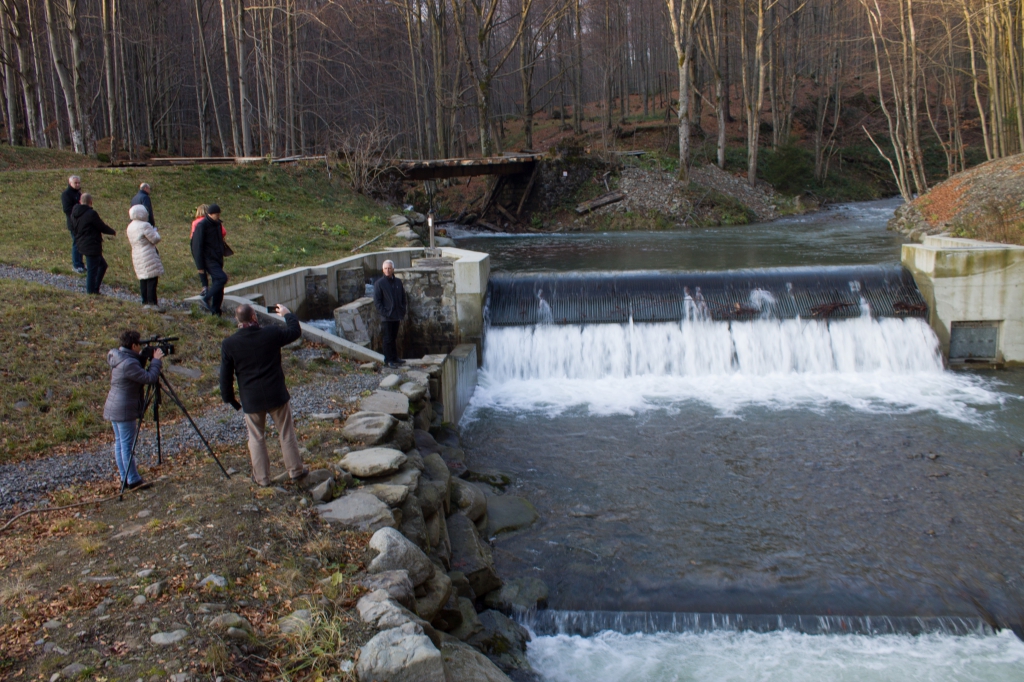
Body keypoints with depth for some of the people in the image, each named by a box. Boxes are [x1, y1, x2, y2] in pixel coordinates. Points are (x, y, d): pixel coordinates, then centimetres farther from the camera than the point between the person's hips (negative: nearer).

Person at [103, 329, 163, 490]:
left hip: (114, 408, 10)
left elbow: (138, 370, 20)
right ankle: (133, 480, 3)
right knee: (127, 445, -3)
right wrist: (156, 360, -10)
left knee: (119, 443, 13)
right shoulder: (128, 364, -23)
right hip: (125, 410, -10)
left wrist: (146, 356, 7)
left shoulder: (118, 358, 7)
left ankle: (125, 478, 20)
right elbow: (149, 378, -21)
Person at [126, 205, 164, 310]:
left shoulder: (130, 227, 13)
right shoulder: (145, 226, -16)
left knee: (143, 279, 12)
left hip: (136, 256, 9)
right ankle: (152, 303, -10)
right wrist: (154, 231, 6)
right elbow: (155, 239, -15)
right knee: (152, 279, -7)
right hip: (148, 256, -9)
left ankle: (145, 301, 15)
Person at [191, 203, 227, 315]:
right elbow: (197, 246, -13)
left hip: (218, 259, 8)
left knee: (217, 283, 8)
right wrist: (200, 265, -14)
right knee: (222, 278, -22)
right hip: (208, 259, -8)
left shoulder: (217, 224, 11)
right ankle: (206, 299, -9)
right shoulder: (202, 225, -13)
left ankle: (215, 310, 15)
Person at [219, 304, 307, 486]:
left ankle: (262, 477, 22)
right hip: (277, 395, 0)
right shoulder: (272, 334, -11)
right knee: (287, 435, 14)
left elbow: (226, 376, -2)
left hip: (251, 400, 0)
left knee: (256, 439, 15)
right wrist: (288, 314, 26)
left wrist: (230, 399, 11)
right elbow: (295, 331, 9)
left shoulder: (229, 344, -9)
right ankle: (295, 470, 25)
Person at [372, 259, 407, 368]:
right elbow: (377, 301, -6)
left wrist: (402, 313, 7)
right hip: (386, 317, -5)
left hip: (396, 316, 5)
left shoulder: (398, 282, 9)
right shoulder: (379, 283, -5)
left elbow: (403, 298, 14)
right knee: (388, 339, 0)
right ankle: (388, 360, 8)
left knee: (394, 338, 14)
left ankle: (394, 358, 23)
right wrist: (384, 313, -13)